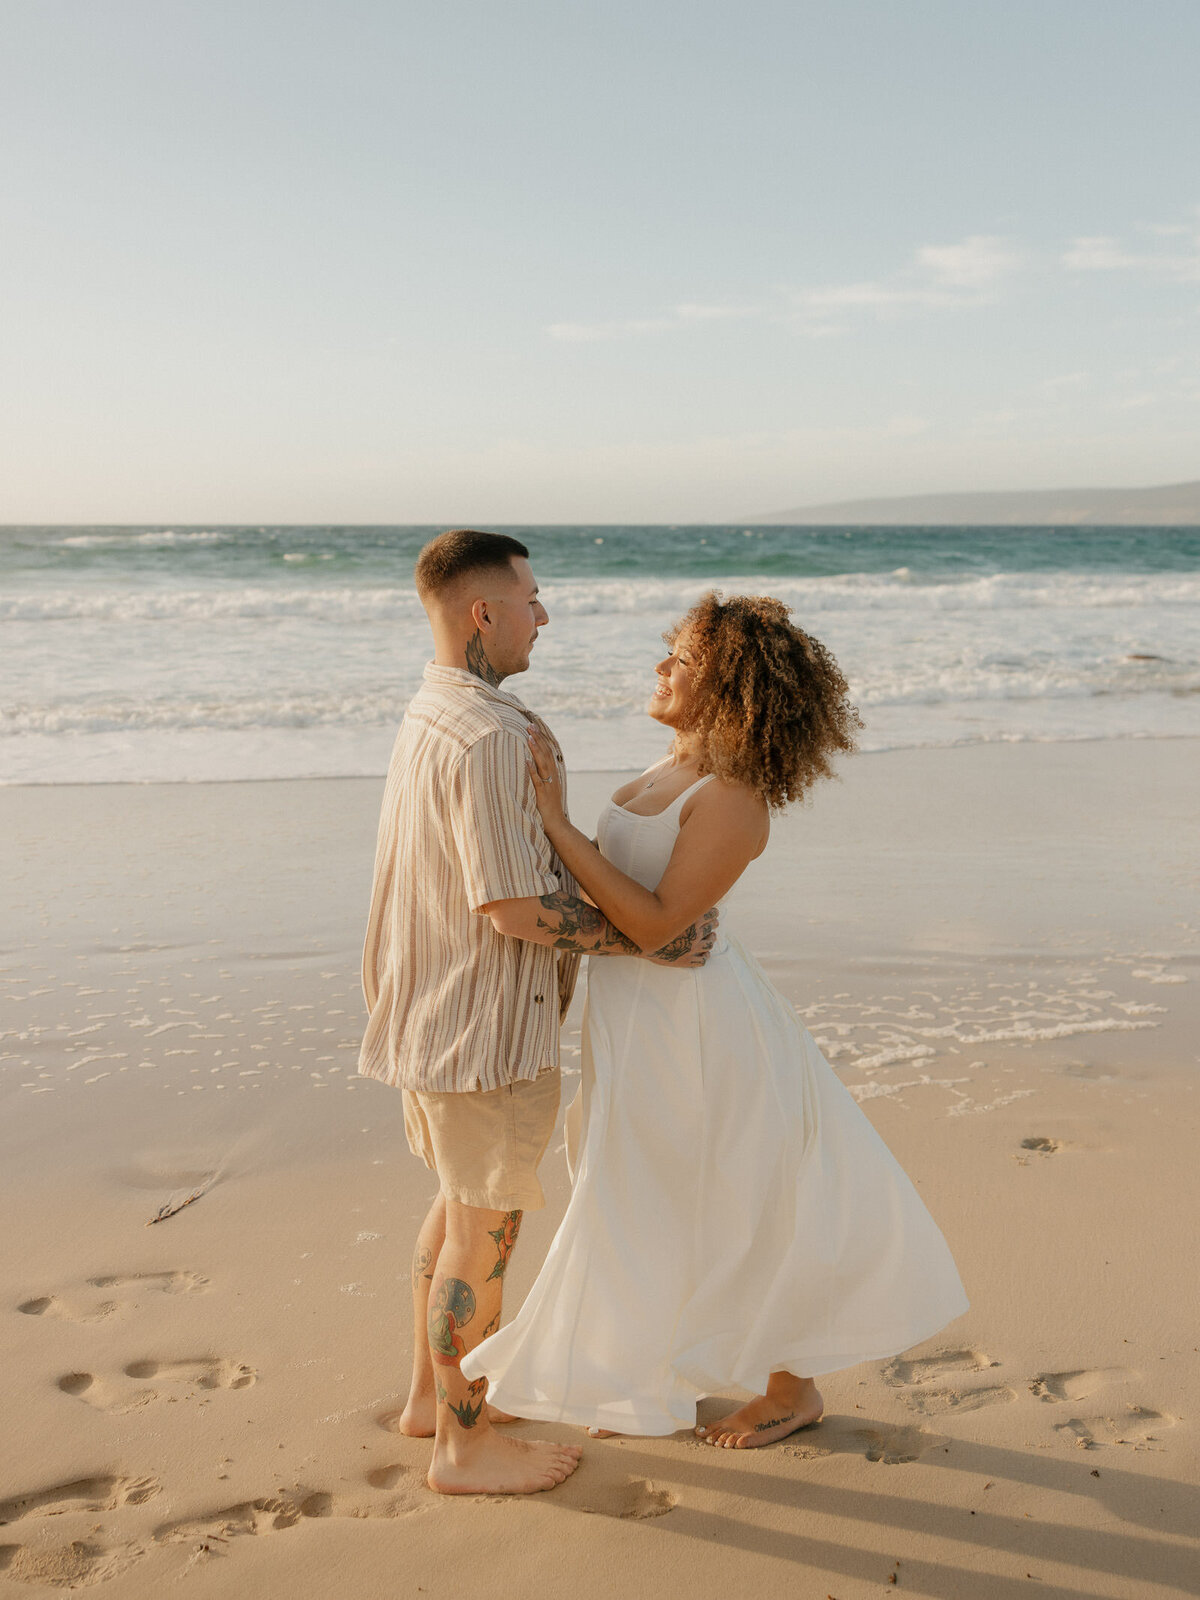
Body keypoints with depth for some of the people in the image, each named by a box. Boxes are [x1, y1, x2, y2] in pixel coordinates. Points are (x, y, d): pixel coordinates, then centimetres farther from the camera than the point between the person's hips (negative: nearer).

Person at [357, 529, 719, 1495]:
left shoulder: (431, 715, 9)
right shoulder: (487, 736, -24)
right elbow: (514, 908, -26)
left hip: (429, 1010, 10)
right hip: (483, 1025, -10)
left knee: (462, 1204, 23)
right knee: (486, 1231, 4)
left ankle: (433, 1395, 37)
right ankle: (464, 1444, 20)